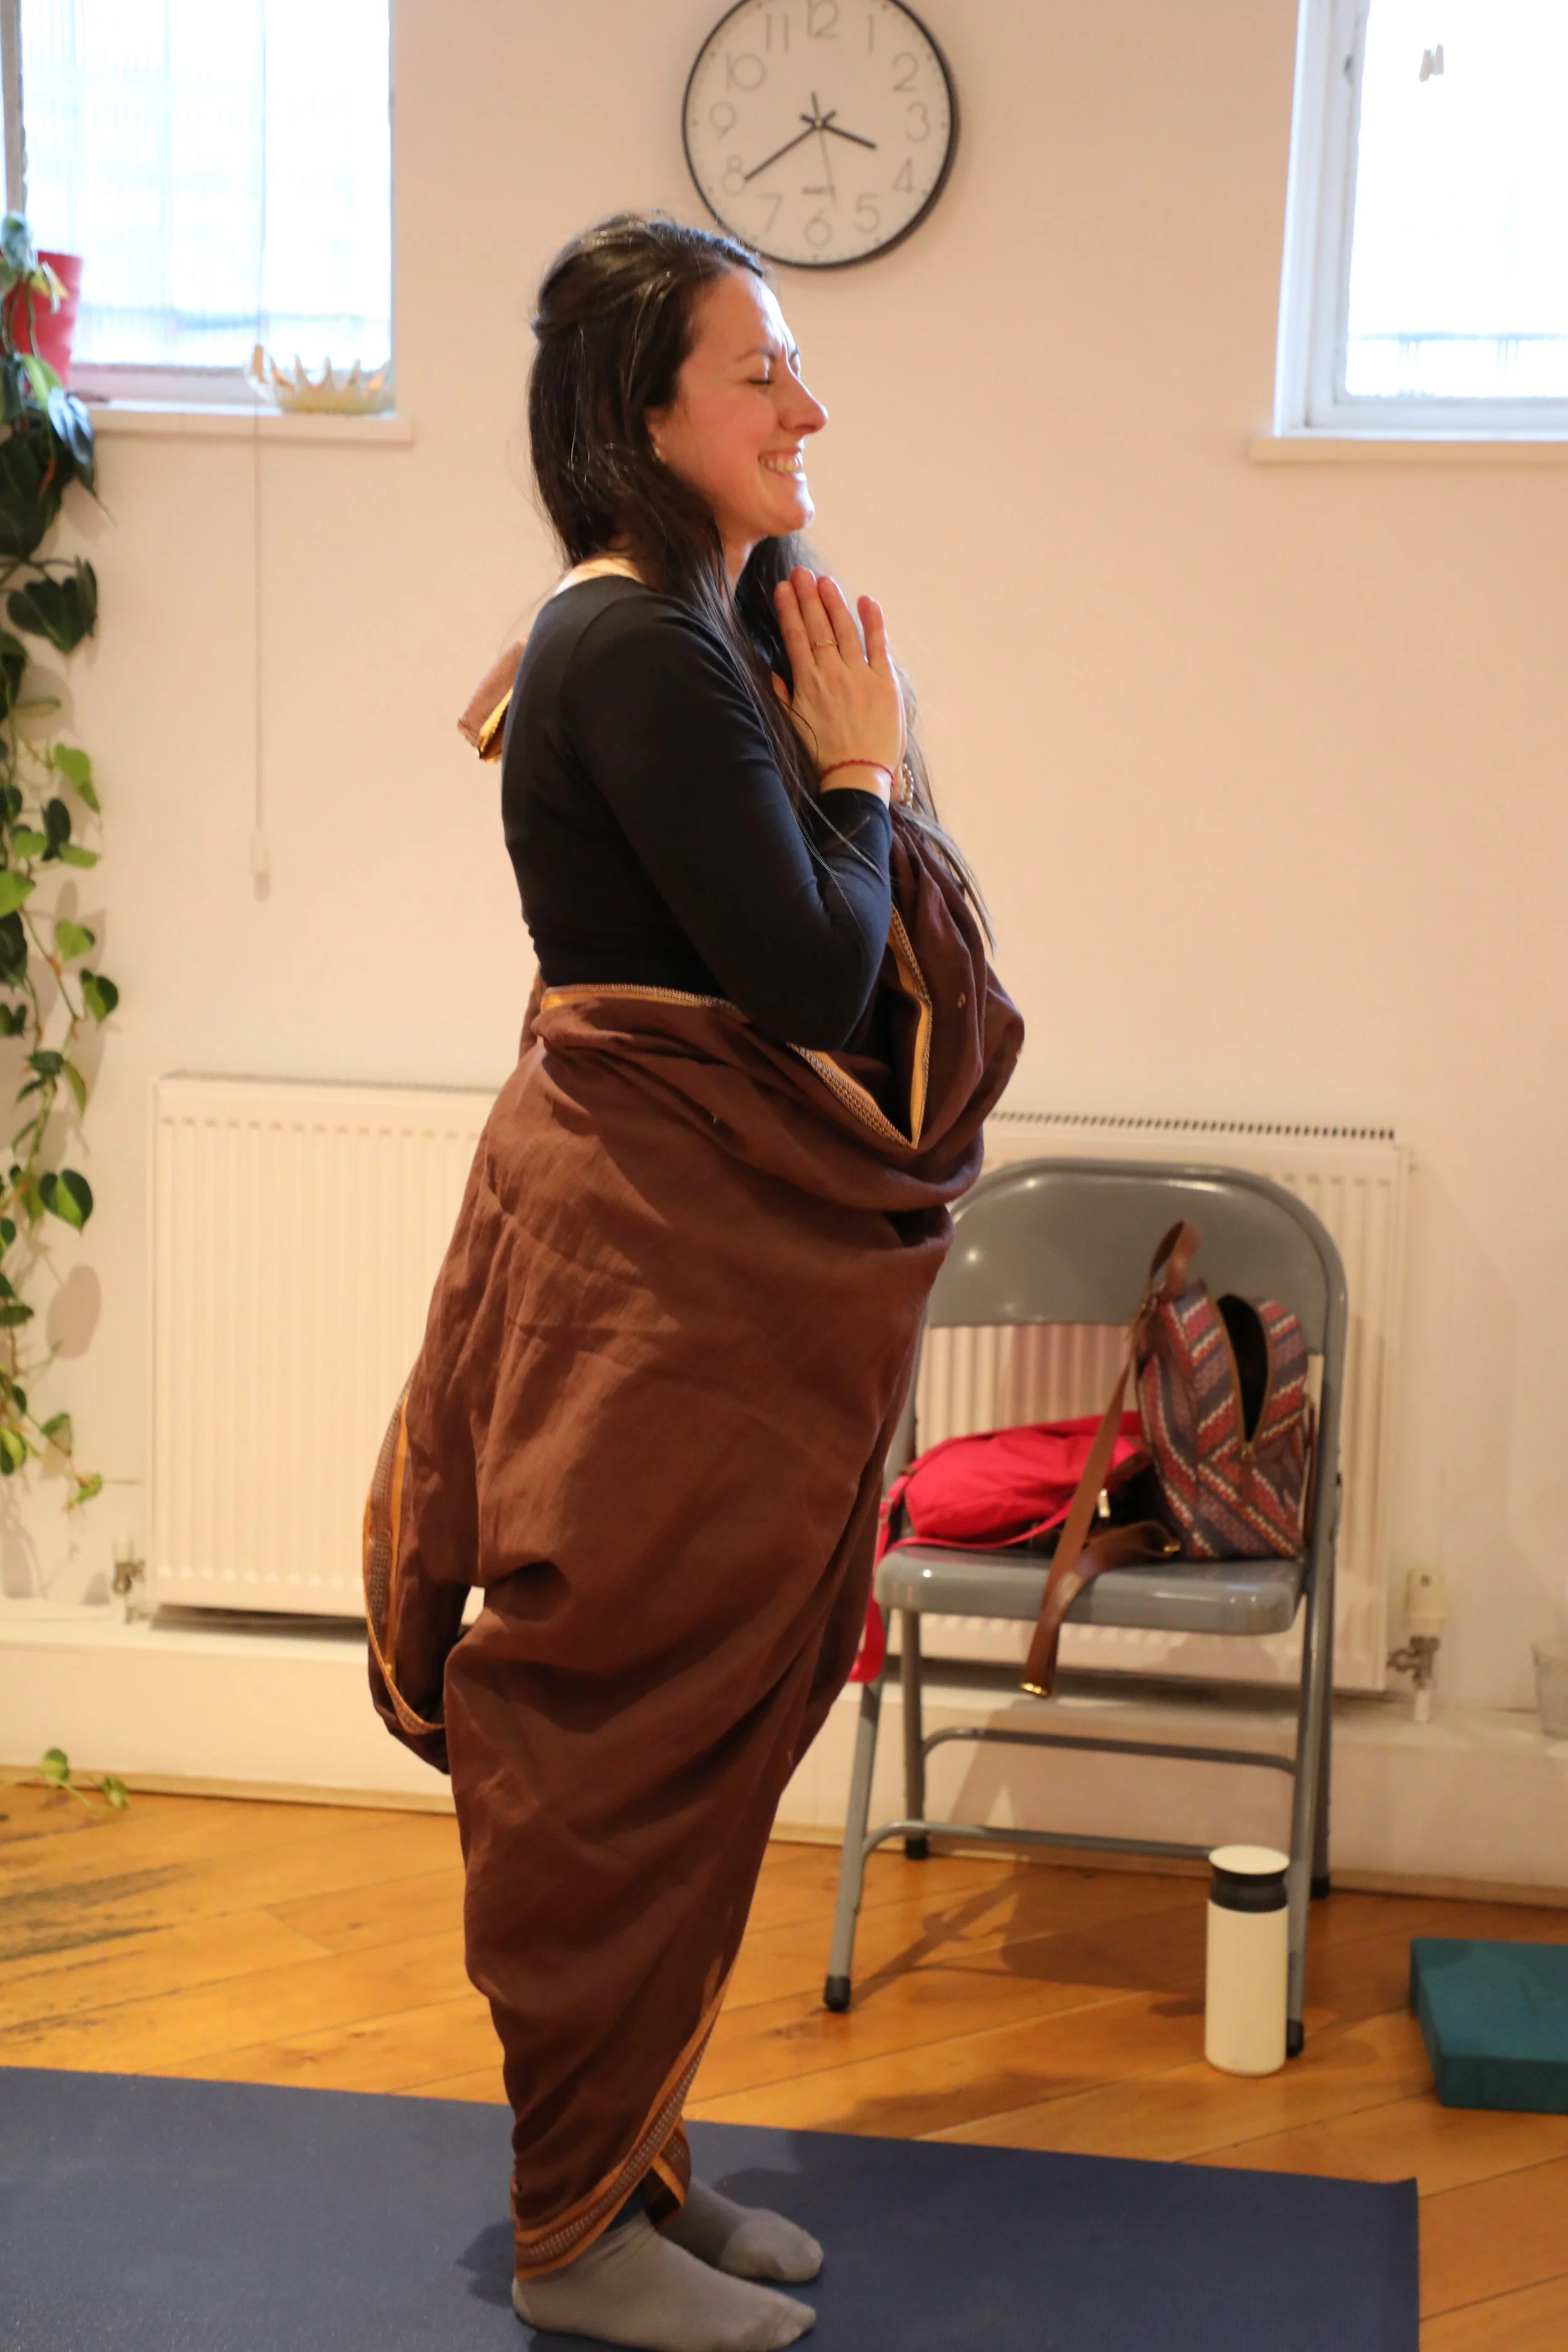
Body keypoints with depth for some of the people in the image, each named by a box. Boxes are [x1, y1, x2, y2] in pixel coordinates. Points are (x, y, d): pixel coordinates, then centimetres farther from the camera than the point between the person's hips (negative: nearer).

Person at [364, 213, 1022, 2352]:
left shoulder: (715, 630, 13)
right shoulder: (645, 654, -18)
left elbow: (844, 963, 12)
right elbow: (814, 981, -22)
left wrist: (859, 761, 0)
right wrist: (864, 771, -9)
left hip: (738, 1251, 10)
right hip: (660, 1264, -10)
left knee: (688, 1734, 16)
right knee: (636, 1738, 1)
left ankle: (635, 2163, 30)